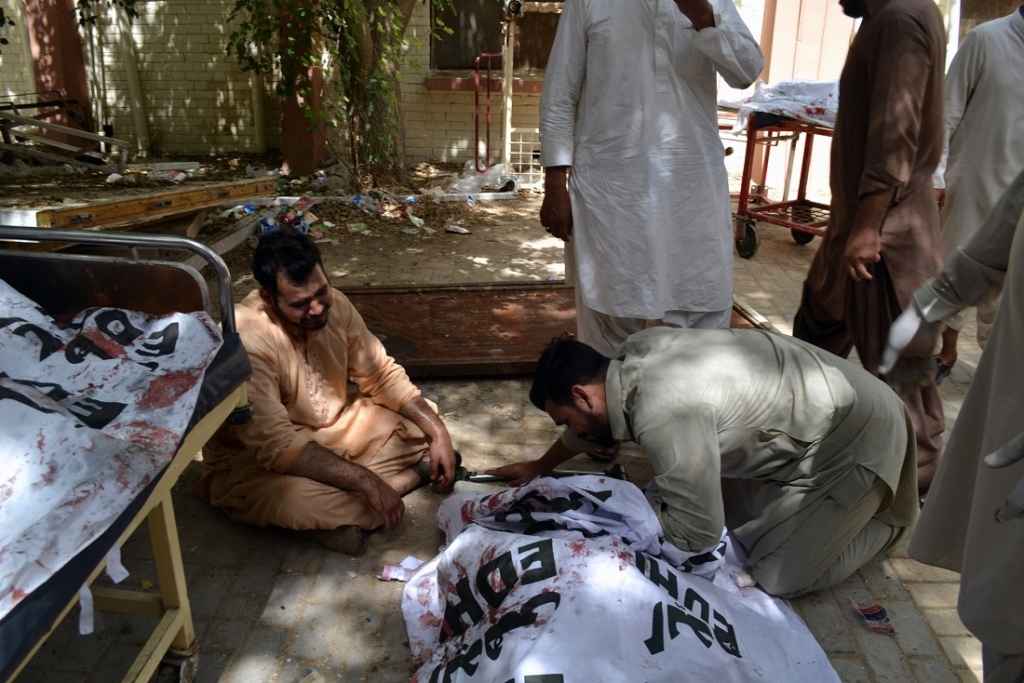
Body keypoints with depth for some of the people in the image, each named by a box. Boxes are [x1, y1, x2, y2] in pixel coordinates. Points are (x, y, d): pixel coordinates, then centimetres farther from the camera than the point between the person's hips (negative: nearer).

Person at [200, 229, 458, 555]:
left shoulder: (334, 304, -11)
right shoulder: (243, 341, -31)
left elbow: (382, 376, -1)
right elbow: (277, 446, -35)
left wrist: (437, 431, -14)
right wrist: (366, 482, -38)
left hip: (332, 430, 7)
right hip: (254, 459, -6)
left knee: (422, 423, -4)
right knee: (296, 499, -38)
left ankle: (335, 517, -13)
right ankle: (413, 475, -15)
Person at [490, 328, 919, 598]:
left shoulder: (665, 414, -33)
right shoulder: (637, 353, -6)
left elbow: (697, 535, -26)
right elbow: (593, 422, 15)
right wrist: (538, 468, 27)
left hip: (858, 438, -8)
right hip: (820, 410, 8)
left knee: (778, 579, -5)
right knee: (729, 514, 11)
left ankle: (885, 517, 15)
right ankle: (865, 500, 24)